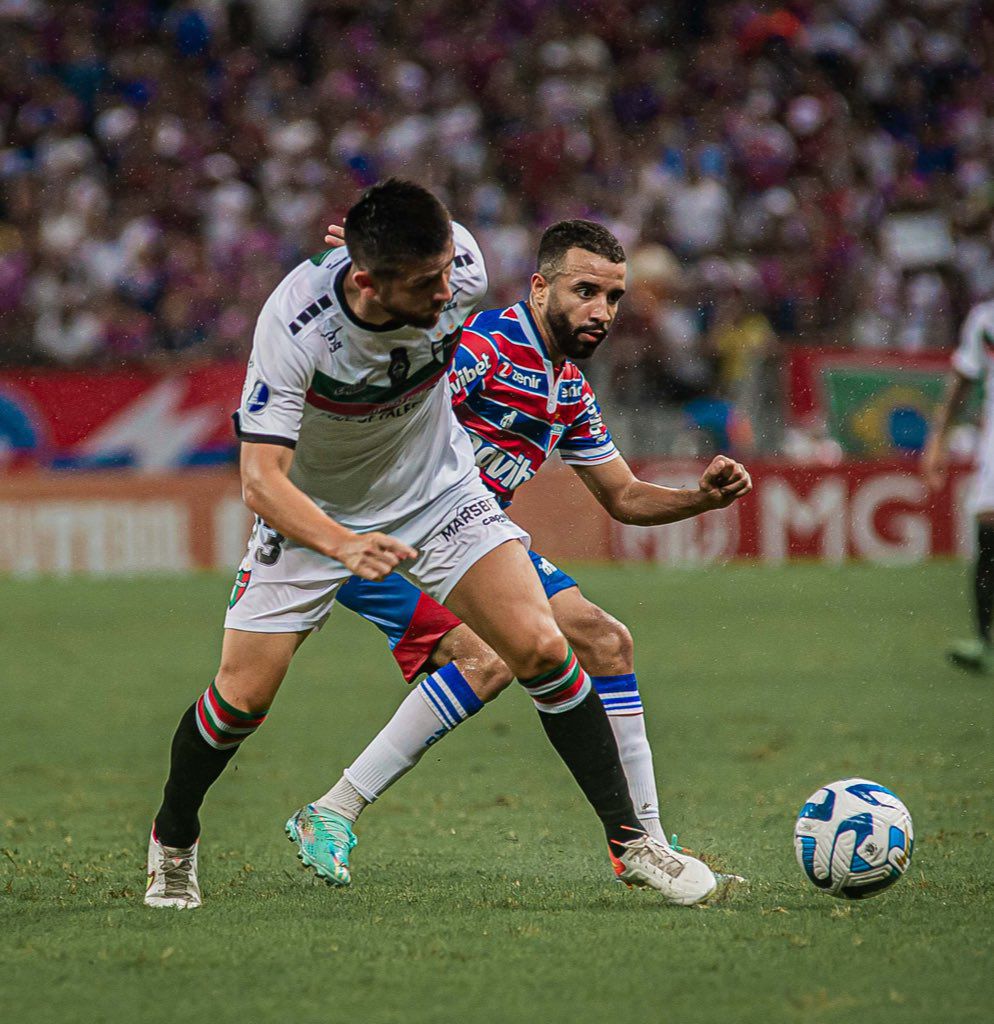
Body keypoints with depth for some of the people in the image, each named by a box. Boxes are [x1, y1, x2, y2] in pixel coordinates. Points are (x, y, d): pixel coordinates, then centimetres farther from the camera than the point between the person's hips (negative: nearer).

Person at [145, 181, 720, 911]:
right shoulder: (294, 326, -36)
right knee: (242, 695, -5)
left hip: (437, 489, 2)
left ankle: (628, 841, -3)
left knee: (541, 647, -14)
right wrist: (343, 545, -52)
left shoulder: (461, 269, -26)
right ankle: (173, 843, 24)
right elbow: (261, 480, -39)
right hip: (313, 511, -2)